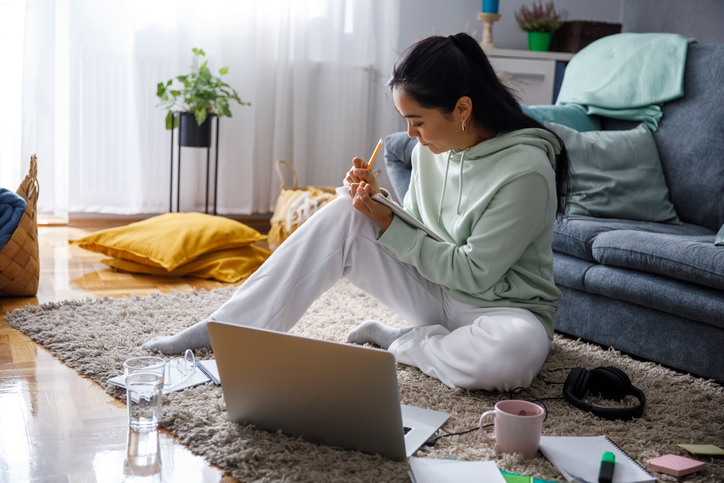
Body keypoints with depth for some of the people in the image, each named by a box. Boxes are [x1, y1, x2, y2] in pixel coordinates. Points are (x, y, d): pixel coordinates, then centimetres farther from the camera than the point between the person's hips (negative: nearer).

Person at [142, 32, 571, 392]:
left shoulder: (524, 169, -24)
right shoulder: (432, 147, -2)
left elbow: (474, 273, -21)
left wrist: (389, 227, -18)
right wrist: (379, 200, -10)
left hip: (506, 307, -5)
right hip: (435, 291, 5)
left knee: (516, 351, -44)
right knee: (343, 215, -16)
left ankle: (396, 343, -14)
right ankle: (227, 330, -14)